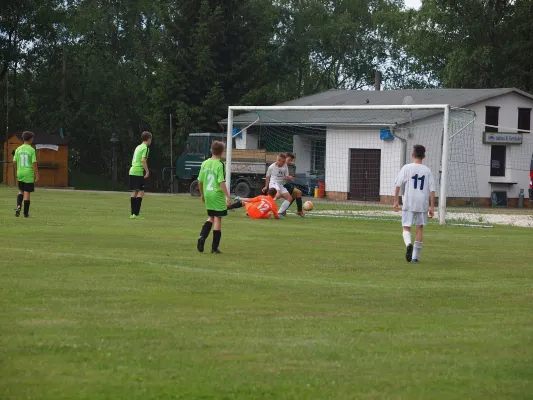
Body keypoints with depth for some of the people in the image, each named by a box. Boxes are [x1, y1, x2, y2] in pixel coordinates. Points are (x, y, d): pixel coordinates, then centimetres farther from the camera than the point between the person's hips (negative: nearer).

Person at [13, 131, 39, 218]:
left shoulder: (18, 149, 3)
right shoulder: (31, 150, -10)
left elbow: (14, 162, 5)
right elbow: (34, 164, -13)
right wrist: (37, 175, -8)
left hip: (20, 174, 4)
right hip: (29, 174, -4)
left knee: (21, 191, 19)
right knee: (27, 193, 2)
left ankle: (18, 206, -5)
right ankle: (26, 213, 6)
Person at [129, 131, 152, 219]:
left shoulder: (138, 147, 19)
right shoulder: (145, 148, -6)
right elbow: (143, 160, -19)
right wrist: (147, 171, -15)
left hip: (132, 171, 8)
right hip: (139, 172, -8)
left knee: (134, 192, 11)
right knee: (141, 192, -6)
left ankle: (133, 213, 12)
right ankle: (136, 213, -13)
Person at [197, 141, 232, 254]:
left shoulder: (205, 163, 5)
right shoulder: (219, 164, -13)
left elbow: (200, 181, 10)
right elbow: (221, 182, -19)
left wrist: (202, 194, 23)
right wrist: (227, 196, -17)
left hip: (207, 194, 6)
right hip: (217, 194, -6)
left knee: (211, 217, 20)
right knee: (218, 219, 2)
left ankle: (202, 236, -4)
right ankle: (215, 248, 4)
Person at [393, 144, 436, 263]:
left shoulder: (406, 168, -1)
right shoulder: (427, 171, 4)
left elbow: (398, 185, -3)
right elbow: (432, 190, 1)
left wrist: (395, 201, 4)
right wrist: (432, 207, 4)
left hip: (408, 203, -1)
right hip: (422, 203, 2)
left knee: (406, 227, 4)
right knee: (420, 228, 12)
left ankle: (408, 243, -28)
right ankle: (415, 256, 11)